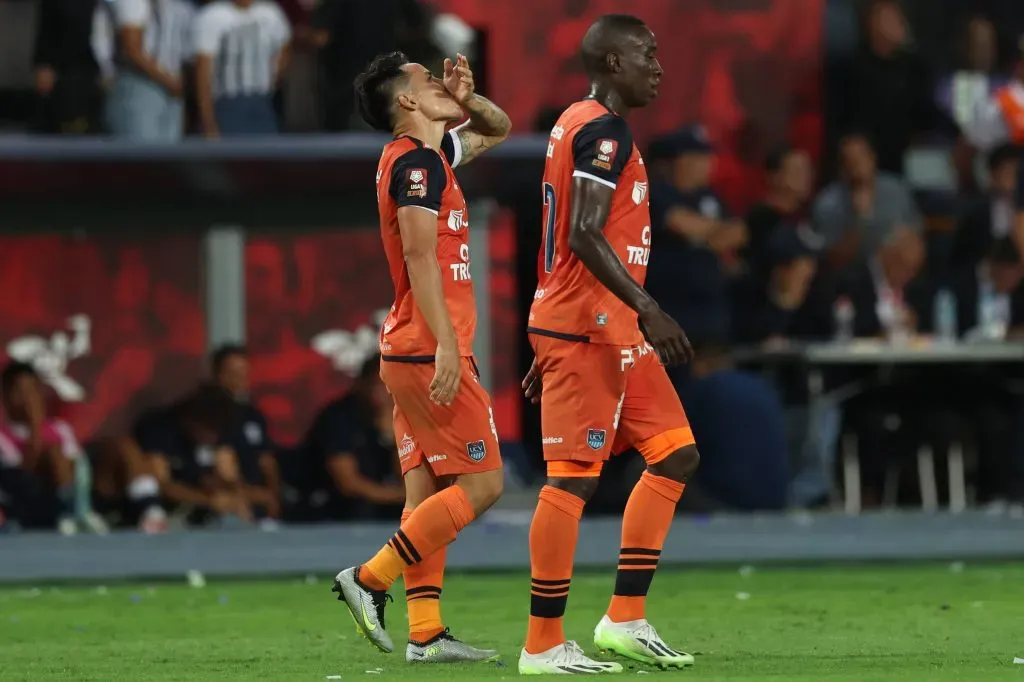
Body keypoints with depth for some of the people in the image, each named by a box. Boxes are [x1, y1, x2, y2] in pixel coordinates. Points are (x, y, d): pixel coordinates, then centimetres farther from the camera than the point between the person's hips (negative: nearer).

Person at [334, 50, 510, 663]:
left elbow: (499, 130, 34)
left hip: (412, 354, 10)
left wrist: (466, 99, 12)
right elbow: (419, 254, -21)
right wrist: (445, 343, -25)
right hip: (431, 351, -10)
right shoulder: (417, 161, -12)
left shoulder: (429, 154, 17)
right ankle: (371, 579, -8)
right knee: (481, 482, -8)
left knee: (429, 488, 7)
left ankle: (425, 634, 5)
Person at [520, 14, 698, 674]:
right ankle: (544, 645, -6)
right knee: (574, 476, -8)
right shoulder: (604, 132, -13)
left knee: (675, 454, 11)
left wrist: (551, 345, 25)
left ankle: (625, 620, 11)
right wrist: (649, 309, -26)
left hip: (613, 332, 11)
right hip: (587, 328, -11)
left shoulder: (578, 126, 19)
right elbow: (584, 236, -23)